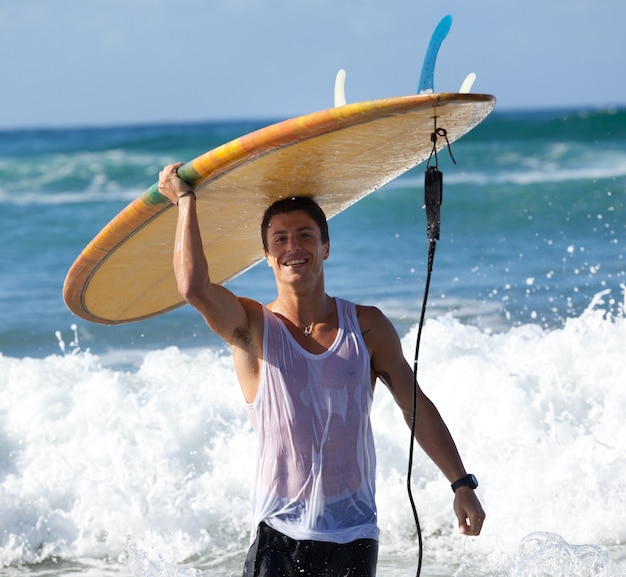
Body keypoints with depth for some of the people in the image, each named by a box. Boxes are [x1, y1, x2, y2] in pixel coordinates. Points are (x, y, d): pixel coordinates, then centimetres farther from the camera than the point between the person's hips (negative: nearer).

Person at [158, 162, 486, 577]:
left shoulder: (367, 327, 5)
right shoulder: (252, 328, -2)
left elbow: (416, 407, 11)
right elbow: (194, 289, -22)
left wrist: (461, 483, 7)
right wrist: (186, 200, -13)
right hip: (279, 535, -2)